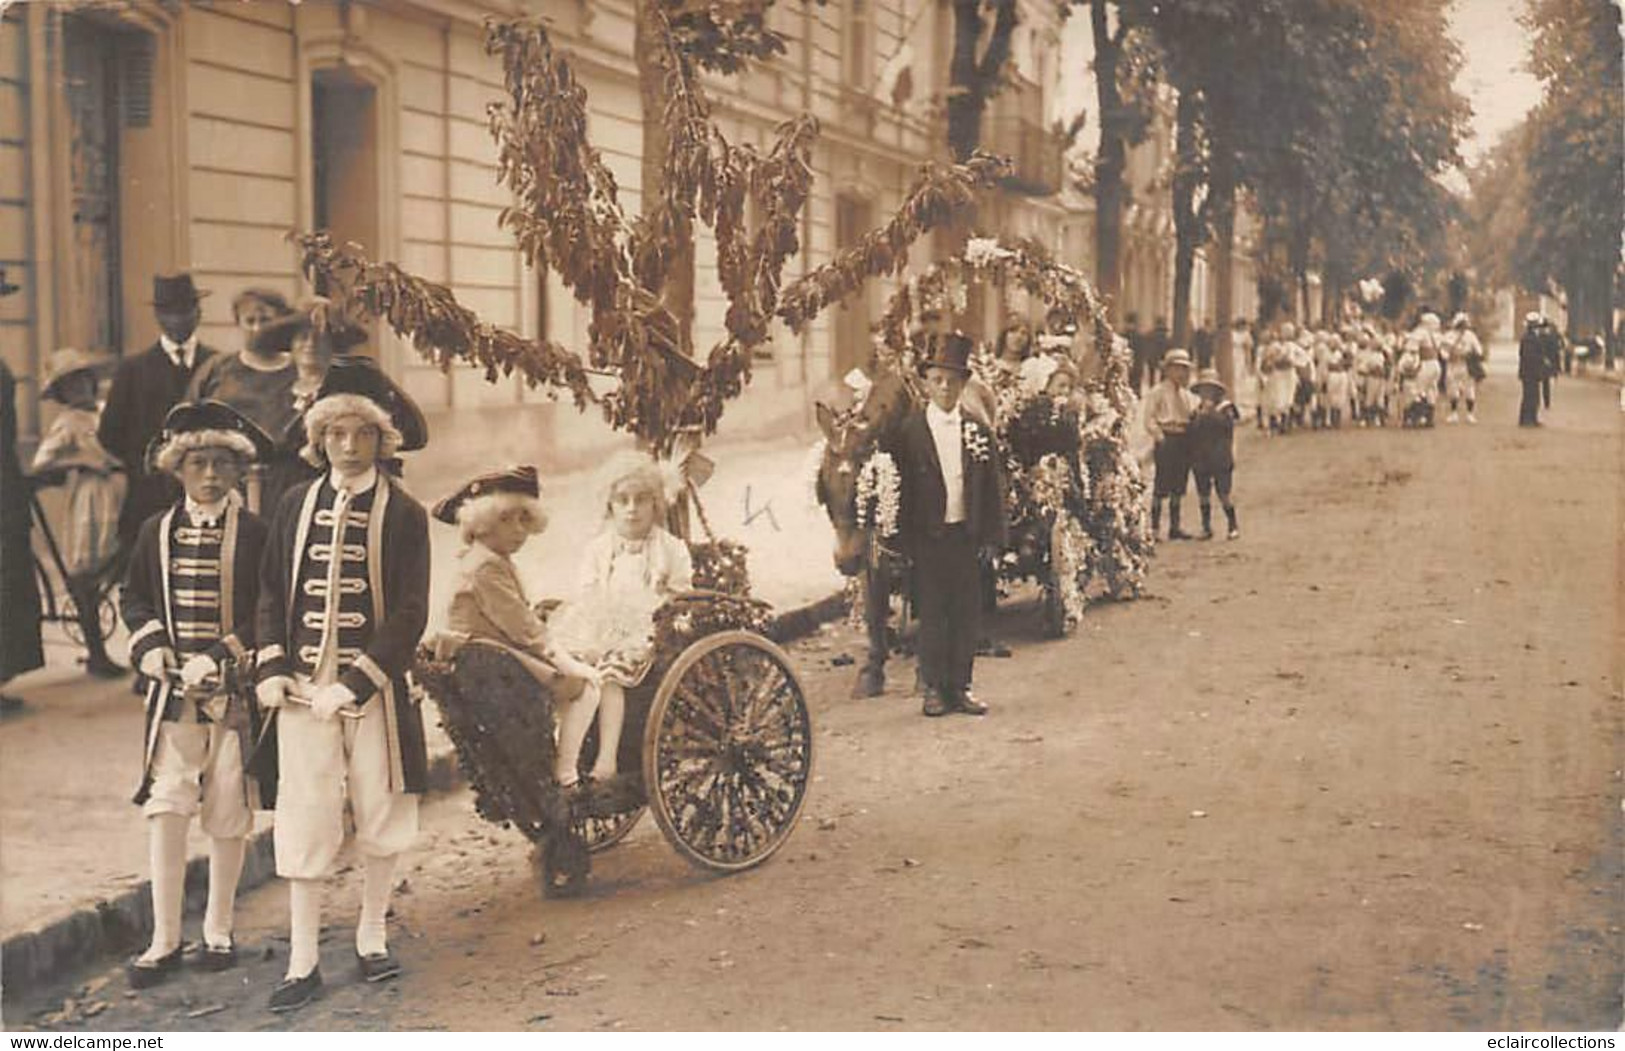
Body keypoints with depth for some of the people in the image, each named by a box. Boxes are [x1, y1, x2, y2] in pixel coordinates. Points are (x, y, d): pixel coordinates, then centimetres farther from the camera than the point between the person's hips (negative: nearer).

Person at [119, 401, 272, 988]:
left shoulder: (253, 534, -3)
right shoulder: (157, 531, 7)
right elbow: (133, 597, 14)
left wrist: (220, 655, -15)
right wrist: (150, 642, -4)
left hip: (233, 692, -2)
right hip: (173, 694, 2)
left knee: (228, 817, 6)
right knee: (165, 809, -5)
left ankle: (219, 932, 21)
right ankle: (164, 941, 3)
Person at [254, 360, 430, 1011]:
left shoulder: (403, 513, -2)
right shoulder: (296, 504, 7)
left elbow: (411, 612, -7)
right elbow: (271, 590, 12)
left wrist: (355, 684, -15)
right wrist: (273, 668, -2)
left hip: (375, 687, -1)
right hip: (303, 687, 2)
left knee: (380, 817, 8)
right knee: (303, 821, 1)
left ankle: (371, 940, 25)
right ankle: (303, 962, 8)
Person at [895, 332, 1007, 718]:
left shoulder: (978, 429, 6)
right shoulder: (910, 430, -3)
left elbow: (993, 485, 7)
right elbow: (902, 487, -4)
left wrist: (991, 536, 1)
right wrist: (907, 540, -8)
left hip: (967, 535, 3)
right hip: (928, 537, -3)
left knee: (967, 613, 7)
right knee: (932, 613, 4)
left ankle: (960, 686, 16)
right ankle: (933, 688, 13)